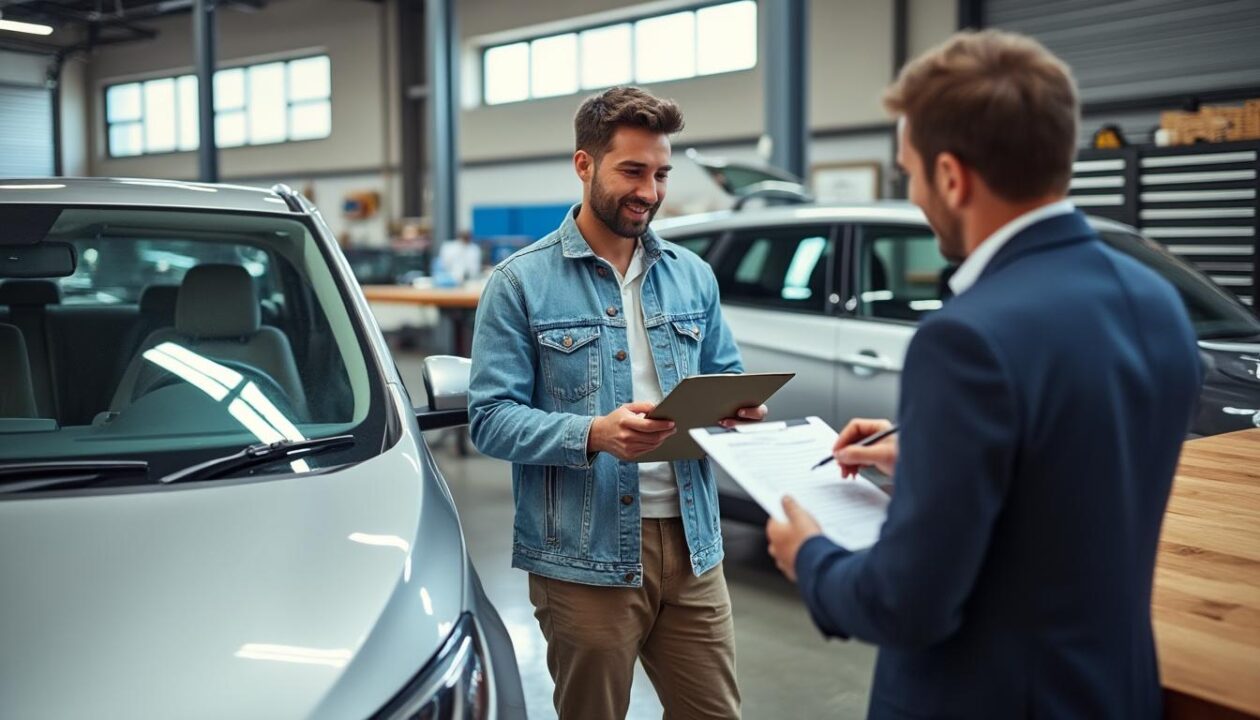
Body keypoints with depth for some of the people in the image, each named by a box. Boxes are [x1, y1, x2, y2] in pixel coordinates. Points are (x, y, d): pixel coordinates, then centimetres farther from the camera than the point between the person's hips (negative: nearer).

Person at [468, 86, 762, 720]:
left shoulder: (692, 275, 10)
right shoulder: (521, 283, -4)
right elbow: (490, 418, -10)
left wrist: (740, 407, -7)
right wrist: (594, 435, -25)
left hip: (691, 544, 4)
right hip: (585, 555, -4)